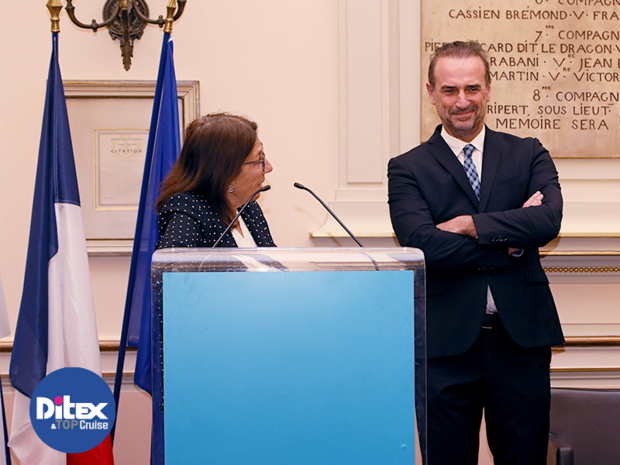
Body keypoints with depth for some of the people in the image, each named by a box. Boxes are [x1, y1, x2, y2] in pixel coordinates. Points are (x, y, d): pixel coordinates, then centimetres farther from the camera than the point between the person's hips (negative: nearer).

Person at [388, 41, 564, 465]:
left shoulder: (529, 155, 8)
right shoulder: (408, 169, 2)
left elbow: (549, 221, -10)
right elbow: (424, 245, -14)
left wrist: (468, 224, -13)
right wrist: (512, 241, -10)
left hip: (521, 338, 2)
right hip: (446, 343, -1)